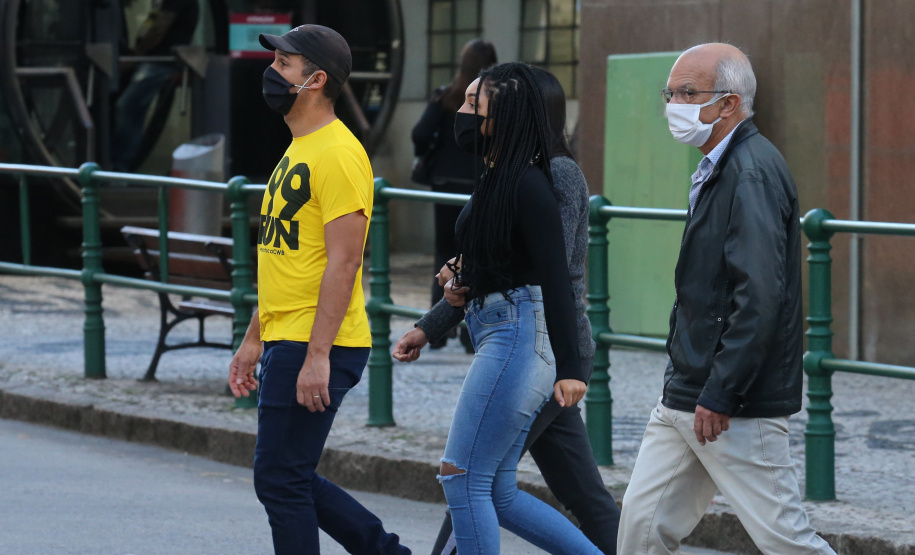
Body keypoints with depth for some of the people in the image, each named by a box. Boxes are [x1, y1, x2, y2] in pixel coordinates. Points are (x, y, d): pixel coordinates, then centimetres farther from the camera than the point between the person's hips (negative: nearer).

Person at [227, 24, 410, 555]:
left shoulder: (338, 154, -15)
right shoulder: (297, 152, 17)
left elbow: (343, 263, -20)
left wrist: (317, 356, -24)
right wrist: (253, 340, 24)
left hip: (316, 349, -10)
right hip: (285, 342, 10)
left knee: (281, 480, -5)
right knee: (289, 481, 14)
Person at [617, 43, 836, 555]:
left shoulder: (753, 172, -17)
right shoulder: (720, 170, 16)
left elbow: (760, 297, -24)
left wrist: (719, 396, -23)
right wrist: (691, 389, 20)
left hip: (738, 407, -10)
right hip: (686, 396, 10)